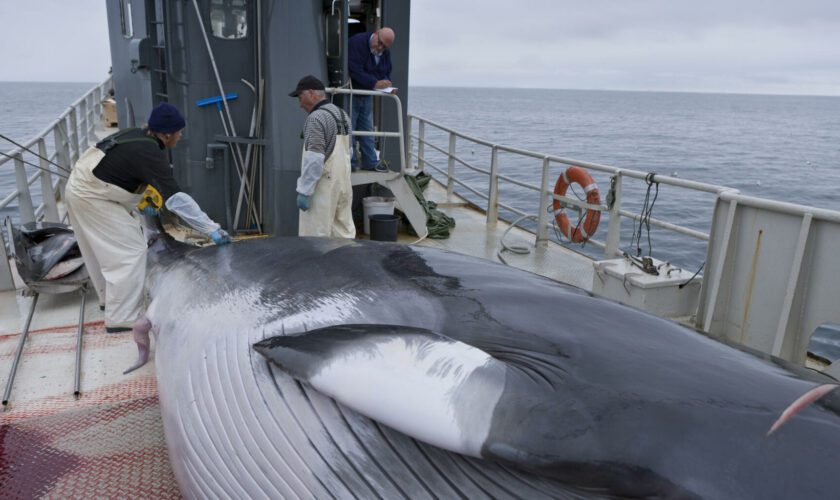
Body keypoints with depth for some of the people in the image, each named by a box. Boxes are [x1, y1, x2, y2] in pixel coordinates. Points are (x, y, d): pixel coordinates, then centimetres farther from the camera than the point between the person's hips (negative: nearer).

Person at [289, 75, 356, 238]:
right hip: (343, 183, 9)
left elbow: (314, 160, -20)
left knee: (315, 239, -1)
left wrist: (304, 191, -16)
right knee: (345, 234, 10)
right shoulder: (343, 114, 13)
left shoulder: (316, 118, -13)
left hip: (323, 186, -8)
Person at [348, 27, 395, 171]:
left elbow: (386, 73, 10)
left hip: (367, 95, 7)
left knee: (367, 129, 11)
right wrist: (375, 83, -34)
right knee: (349, 129, -3)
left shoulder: (386, 52, 4)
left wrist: (387, 84, -13)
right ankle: (350, 164, 5)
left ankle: (370, 162, 18)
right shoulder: (357, 42, -21)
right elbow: (355, 71, -28)